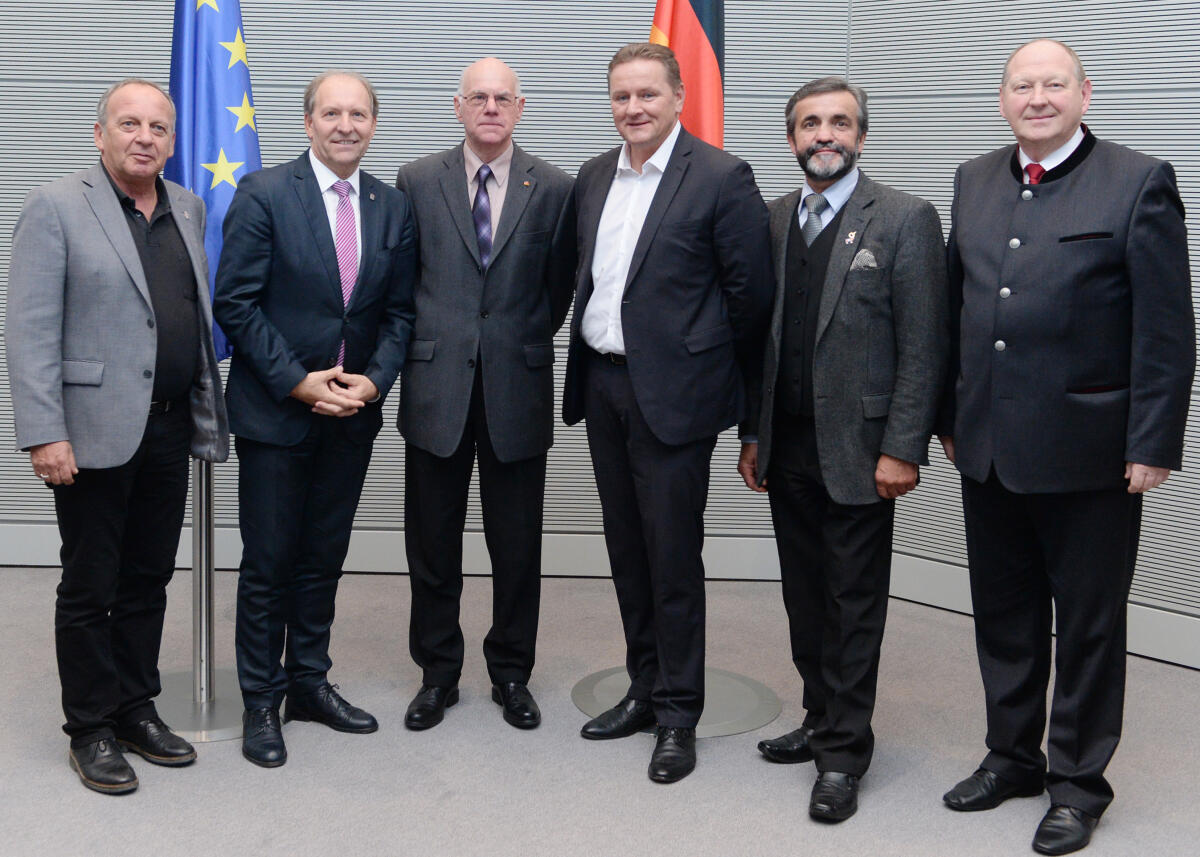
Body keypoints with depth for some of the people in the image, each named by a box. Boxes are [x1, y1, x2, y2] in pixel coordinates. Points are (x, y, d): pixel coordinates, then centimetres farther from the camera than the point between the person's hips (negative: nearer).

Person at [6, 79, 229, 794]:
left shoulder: (189, 209, 11)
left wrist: (209, 411, 10)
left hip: (170, 427, 5)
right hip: (97, 431, -5)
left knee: (149, 579, 14)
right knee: (90, 587, 5)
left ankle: (136, 709, 28)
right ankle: (91, 729, 18)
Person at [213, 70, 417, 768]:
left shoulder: (395, 208, 6)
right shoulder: (264, 194, -7)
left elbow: (400, 311, 8)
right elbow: (236, 302, -10)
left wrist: (374, 380, -8)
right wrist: (299, 382, -16)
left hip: (352, 414, 4)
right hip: (275, 411, -4)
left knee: (324, 559, 14)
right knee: (268, 564, 3)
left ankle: (310, 683, 28)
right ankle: (262, 702, 17)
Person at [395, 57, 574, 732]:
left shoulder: (553, 188, 3)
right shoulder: (418, 181, 5)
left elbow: (559, 289, 9)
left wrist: (525, 344, 7)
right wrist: (424, 345, 7)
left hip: (517, 390, 0)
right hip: (437, 389, 1)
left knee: (518, 546, 8)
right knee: (432, 544, 9)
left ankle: (512, 673, 24)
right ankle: (438, 674, 24)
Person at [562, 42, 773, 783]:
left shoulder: (721, 178, -10)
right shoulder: (594, 178, 10)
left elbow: (751, 292, -8)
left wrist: (723, 377, -1)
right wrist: (589, 360, 13)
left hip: (673, 392, -6)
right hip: (602, 383, 7)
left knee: (673, 556, 0)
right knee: (628, 549, 15)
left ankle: (679, 713, 13)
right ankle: (646, 688, 29)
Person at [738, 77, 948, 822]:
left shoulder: (904, 220, -6)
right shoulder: (771, 221, 11)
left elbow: (924, 345, -9)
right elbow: (760, 334, 13)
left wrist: (902, 449, -14)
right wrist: (753, 434, 10)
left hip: (857, 450, -5)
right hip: (787, 447, 5)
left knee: (855, 604, 3)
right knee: (806, 598, 13)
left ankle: (844, 750, 13)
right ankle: (822, 719, 28)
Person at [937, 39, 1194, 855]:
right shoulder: (974, 182, 10)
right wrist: (952, 416, 12)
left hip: (1089, 452, -5)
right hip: (990, 449, 5)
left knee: (1088, 626, 9)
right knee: (1003, 616, 16)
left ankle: (1077, 781, 24)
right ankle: (1013, 757, 34)